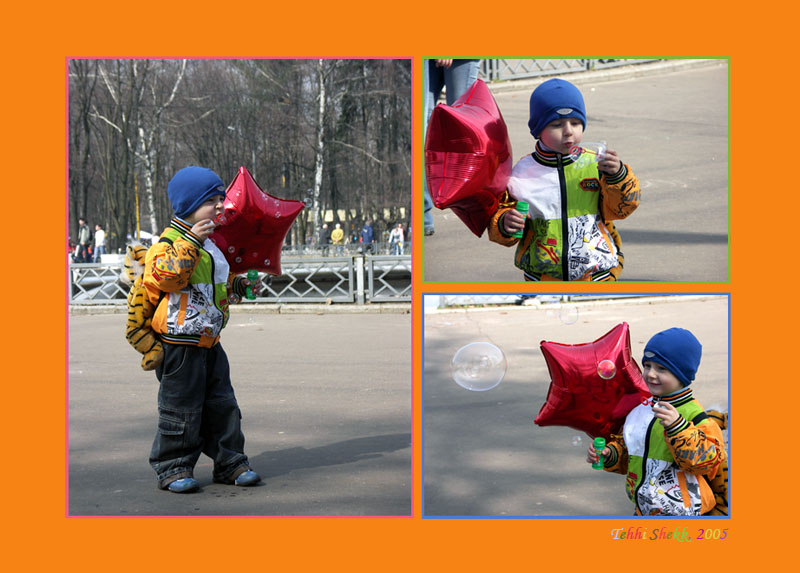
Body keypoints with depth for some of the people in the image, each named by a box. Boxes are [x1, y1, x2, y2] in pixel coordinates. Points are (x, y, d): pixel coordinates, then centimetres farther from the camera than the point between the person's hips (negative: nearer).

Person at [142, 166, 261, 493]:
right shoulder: (171, 241, -12)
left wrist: (237, 286, 18)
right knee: (181, 408, -1)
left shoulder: (209, 242, 16)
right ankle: (173, 468, 12)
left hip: (209, 341, 9)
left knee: (222, 405, 13)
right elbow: (165, 275, -31)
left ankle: (229, 462, 23)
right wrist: (191, 242, -31)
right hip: (181, 343, -9)